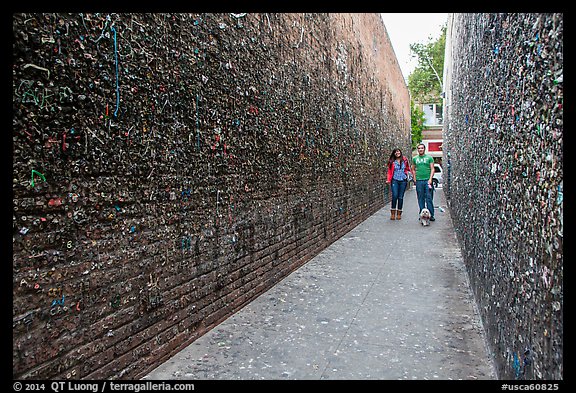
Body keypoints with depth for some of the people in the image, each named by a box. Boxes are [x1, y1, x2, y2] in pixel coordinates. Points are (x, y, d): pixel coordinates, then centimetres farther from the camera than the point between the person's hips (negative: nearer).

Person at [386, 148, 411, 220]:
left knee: (400, 197, 3)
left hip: (403, 181, 2)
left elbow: (408, 169, 20)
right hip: (395, 180, -1)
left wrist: (408, 172, 2)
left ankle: (399, 213, 12)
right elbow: (389, 172, 3)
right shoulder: (392, 162, 5)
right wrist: (388, 180, -8)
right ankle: (393, 213, -3)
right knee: (395, 196, -13)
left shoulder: (405, 160, 9)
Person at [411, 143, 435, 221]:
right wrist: (415, 178, 6)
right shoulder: (415, 159, 12)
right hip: (419, 181, 2)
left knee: (429, 198, -4)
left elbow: (432, 169, 1)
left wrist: (430, 179, -10)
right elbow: (413, 169, 17)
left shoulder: (429, 158, 4)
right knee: (420, 198, 5)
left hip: (427, 180, -2)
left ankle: (431, 215, 1)